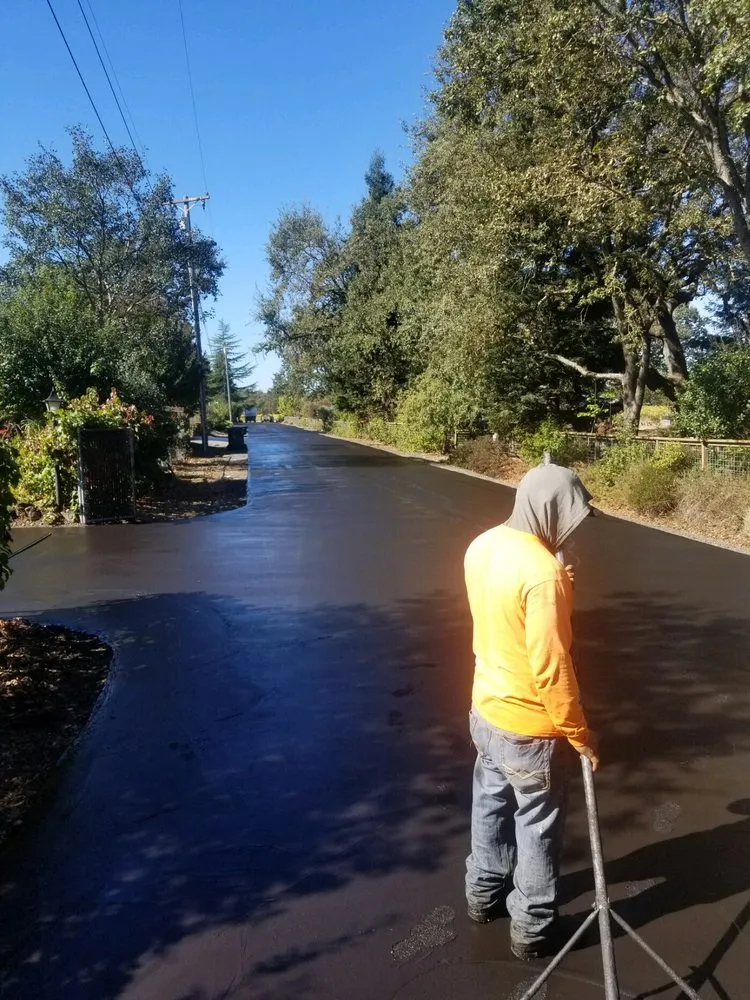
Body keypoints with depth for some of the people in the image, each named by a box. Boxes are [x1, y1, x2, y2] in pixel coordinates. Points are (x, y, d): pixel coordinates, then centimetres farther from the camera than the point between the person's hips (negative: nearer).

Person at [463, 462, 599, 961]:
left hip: (486, 710, 8)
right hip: (530, 726, -7)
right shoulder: (543, 572, -29)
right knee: (537, 827, 14)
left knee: (491, 806, 26)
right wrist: (579, 733, -12)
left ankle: (485, 892, 46)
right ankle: (533, 929, 33)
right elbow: (551, 668, -25)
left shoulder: (482, 546, -3)